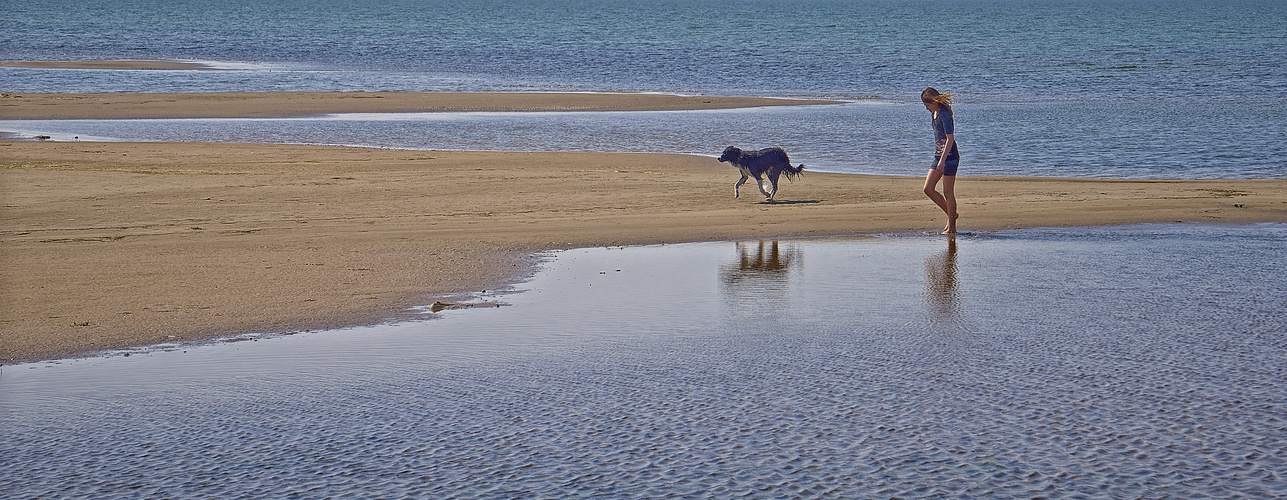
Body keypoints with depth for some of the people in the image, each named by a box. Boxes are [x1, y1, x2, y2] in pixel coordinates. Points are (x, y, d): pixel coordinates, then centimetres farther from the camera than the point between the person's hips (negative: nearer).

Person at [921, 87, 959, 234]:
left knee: (948, 193, -4)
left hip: (950, 157, -10)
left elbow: (950, 139, -23)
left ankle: (952, 227, 4)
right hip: (939, 157, 10)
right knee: (928, 189, 5)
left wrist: (942, 160, -28)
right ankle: (952, 215, 17)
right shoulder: (935, 113, 12)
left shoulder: (944, 115, -17)